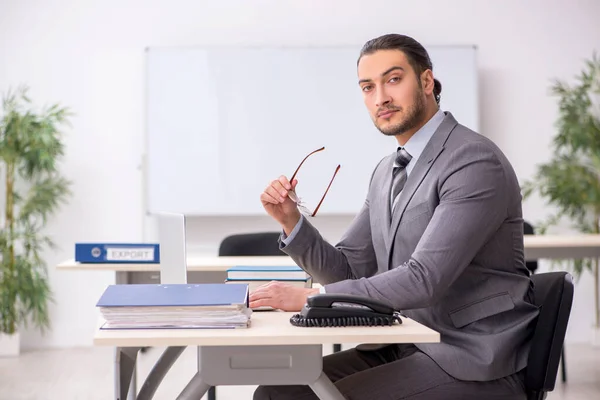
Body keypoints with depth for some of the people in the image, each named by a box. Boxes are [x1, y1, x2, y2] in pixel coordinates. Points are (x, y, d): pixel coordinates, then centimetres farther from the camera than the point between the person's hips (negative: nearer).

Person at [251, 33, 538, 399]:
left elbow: (425, 279, -26)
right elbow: (349, 271, 11)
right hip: (405, 348, 8)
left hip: (472, 361, -7)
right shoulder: (387, 172, 11)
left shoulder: (476, 162, -17)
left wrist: (310, 297, -26)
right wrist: (291, 221, -5)